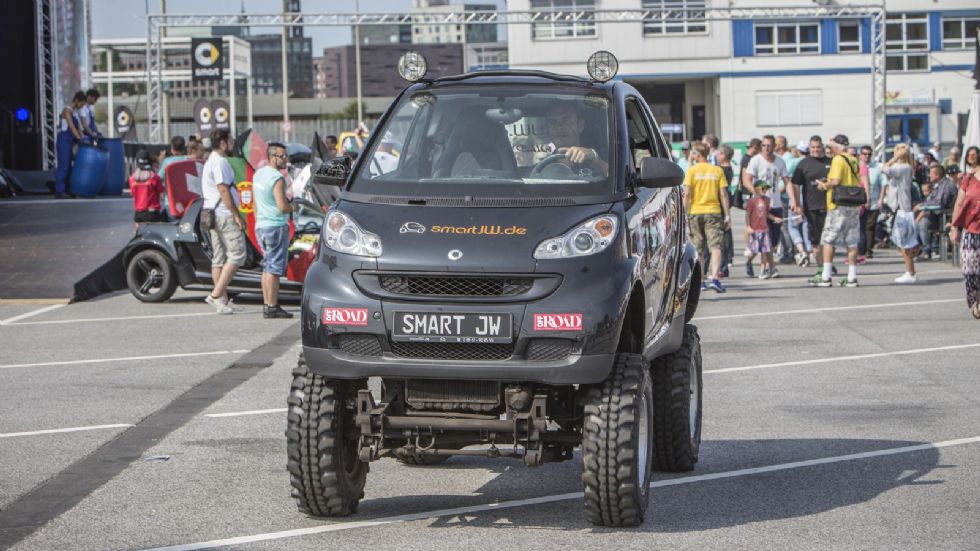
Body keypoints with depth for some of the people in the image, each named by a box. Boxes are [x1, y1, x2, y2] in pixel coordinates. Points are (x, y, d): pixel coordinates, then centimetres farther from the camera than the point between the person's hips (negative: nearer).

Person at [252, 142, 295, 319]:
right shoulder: (277, 178, -17)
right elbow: (282, 207, -22)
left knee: (267, 267, 14)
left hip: (261, 225, 9)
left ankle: (267, 304, 17)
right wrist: (293, 207, -3)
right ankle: (272, 308, -8)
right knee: (274, 268, -7)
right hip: (276, 226, -9)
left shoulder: (258, 174, 11)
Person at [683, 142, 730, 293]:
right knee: (715, 246, -4)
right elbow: (723, 194, 2)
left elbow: (687, 194, -8)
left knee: (697, 249, 9)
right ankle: (715, 278, -19)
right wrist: (727, 215, 5)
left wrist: (686, 213, -2)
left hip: (695, 212, 0)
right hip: (714, 212, 1)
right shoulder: (717, 171, 4)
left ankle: (700, 281, 12)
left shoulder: (692, 171, -1)